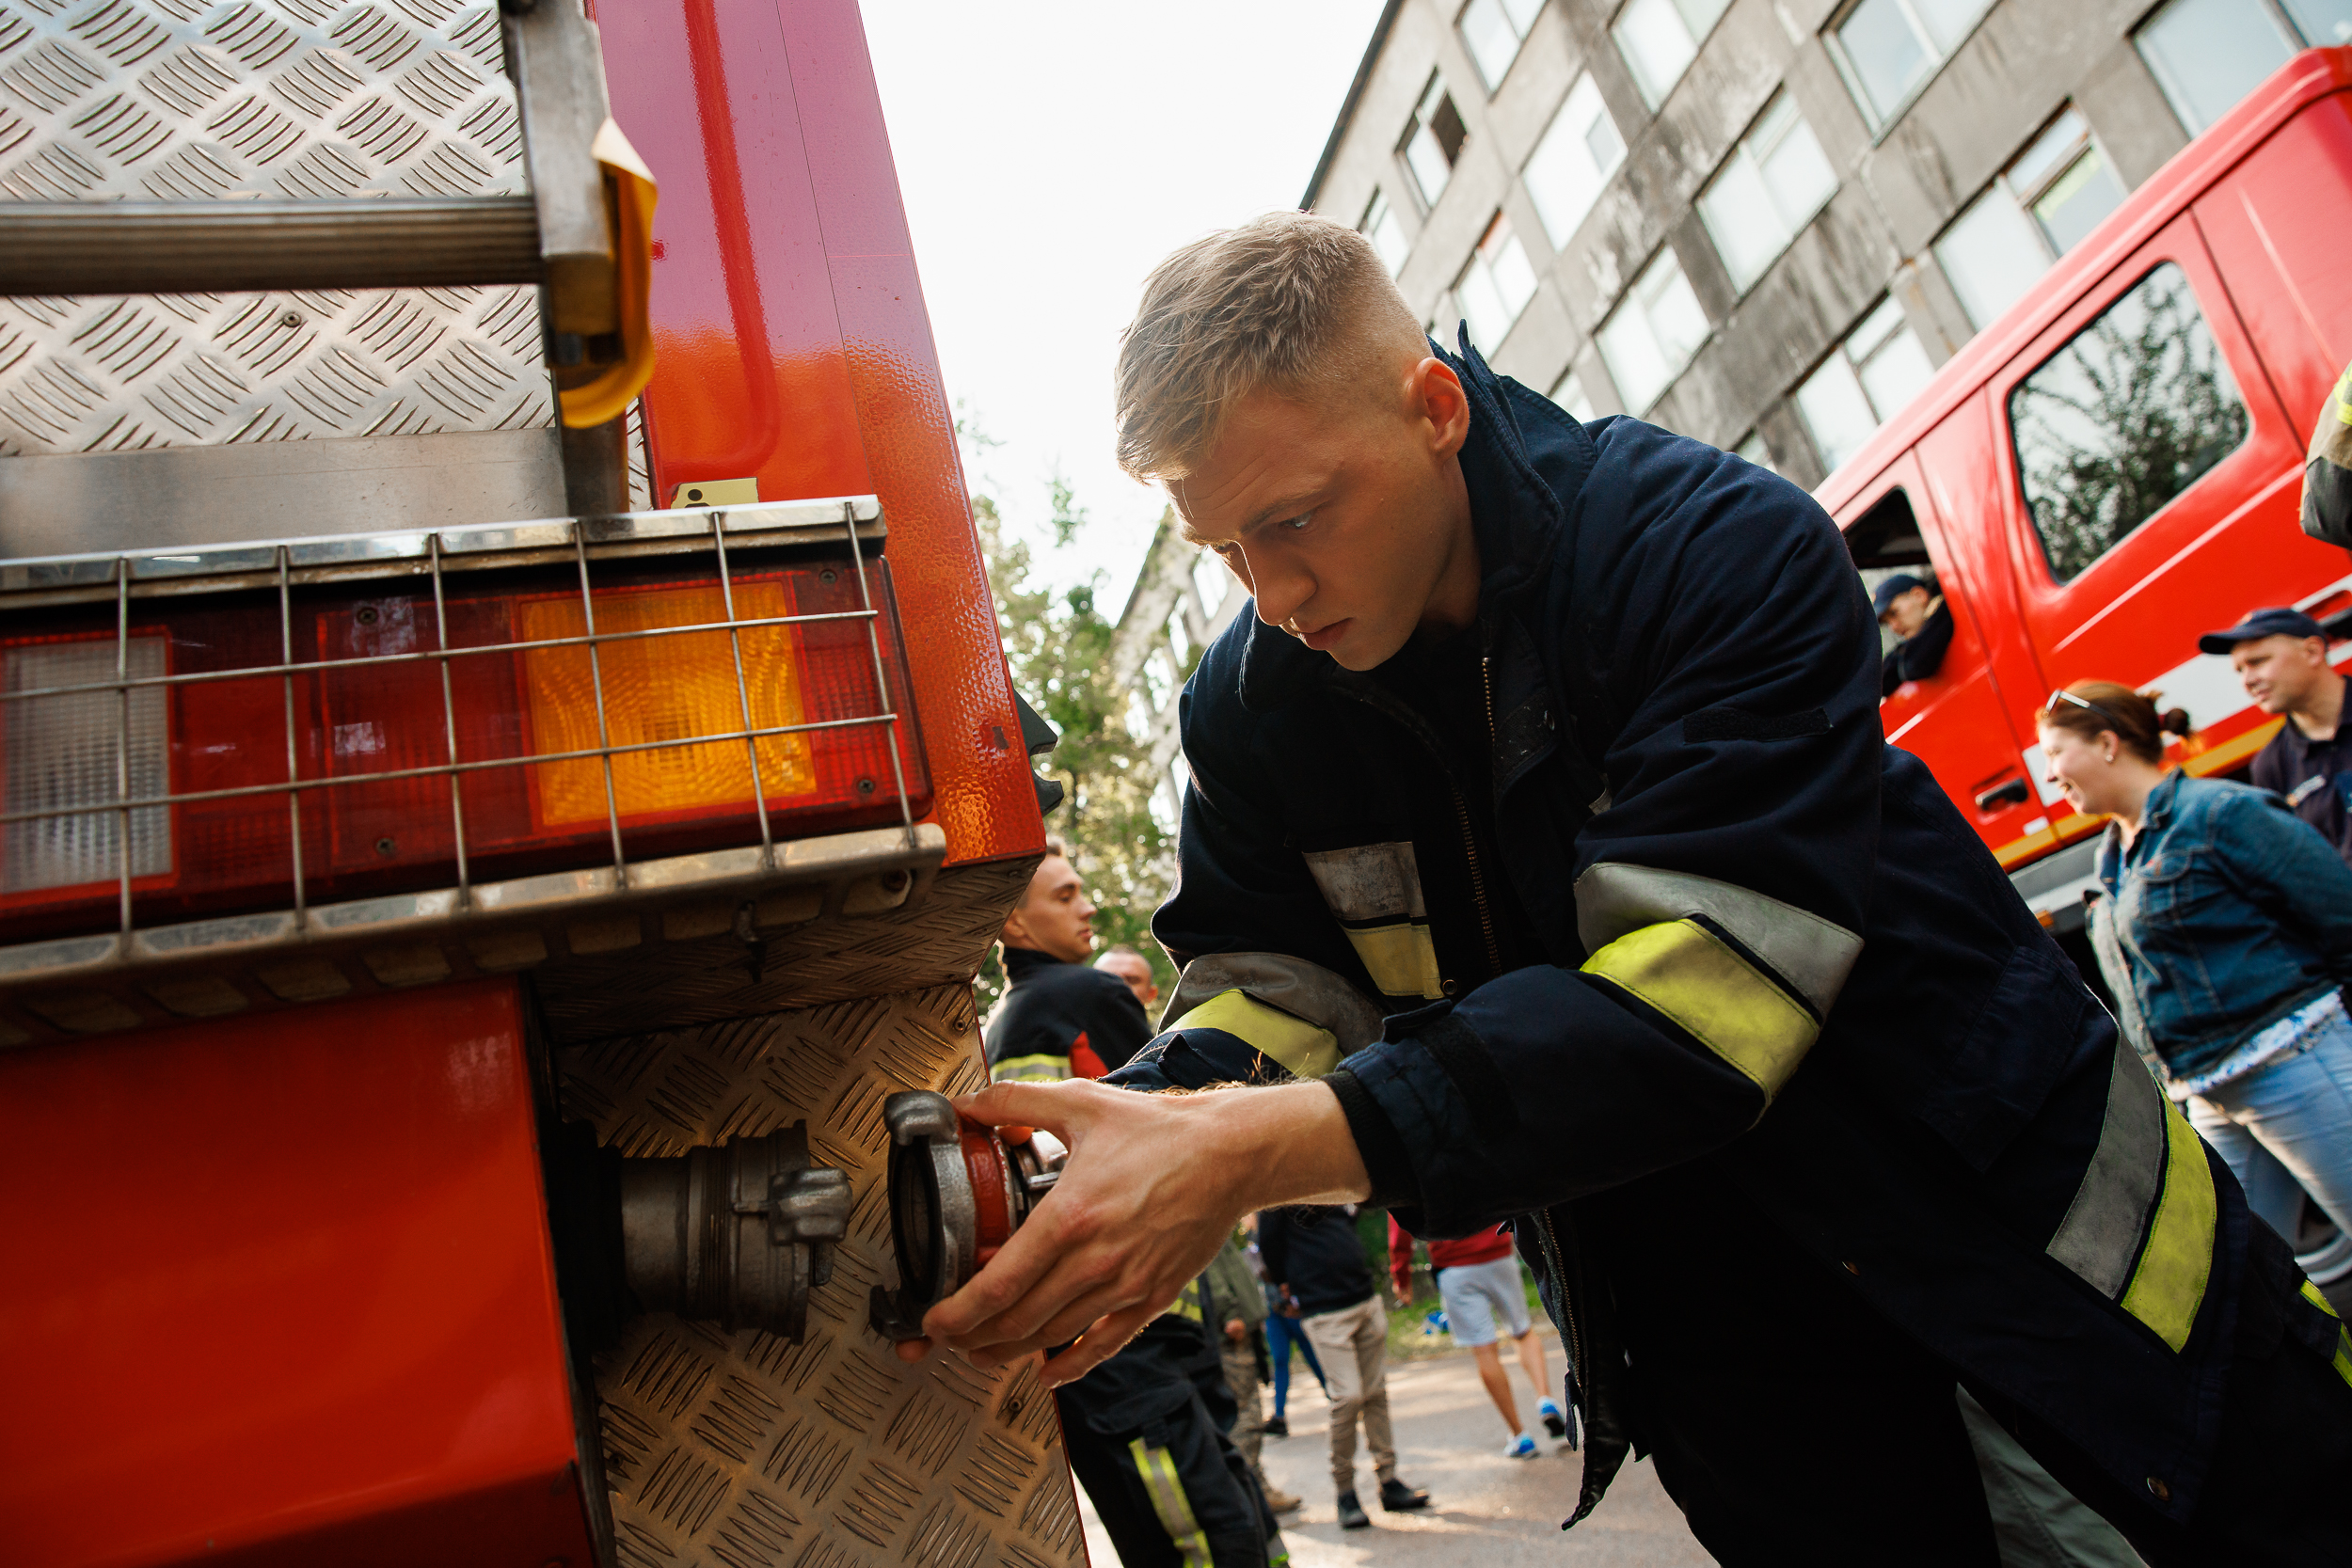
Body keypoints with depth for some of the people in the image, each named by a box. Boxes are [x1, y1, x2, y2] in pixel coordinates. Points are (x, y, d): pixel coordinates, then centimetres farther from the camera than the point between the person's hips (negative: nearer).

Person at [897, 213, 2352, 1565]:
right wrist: (1154, 1139, -33)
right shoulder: (1250, 704, -9)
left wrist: (1253, 1151, -45)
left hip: (2005, 1190, -2)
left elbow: (1694, 988, -35)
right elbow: (1265, 981, -9)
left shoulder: (1726, 545, -25)